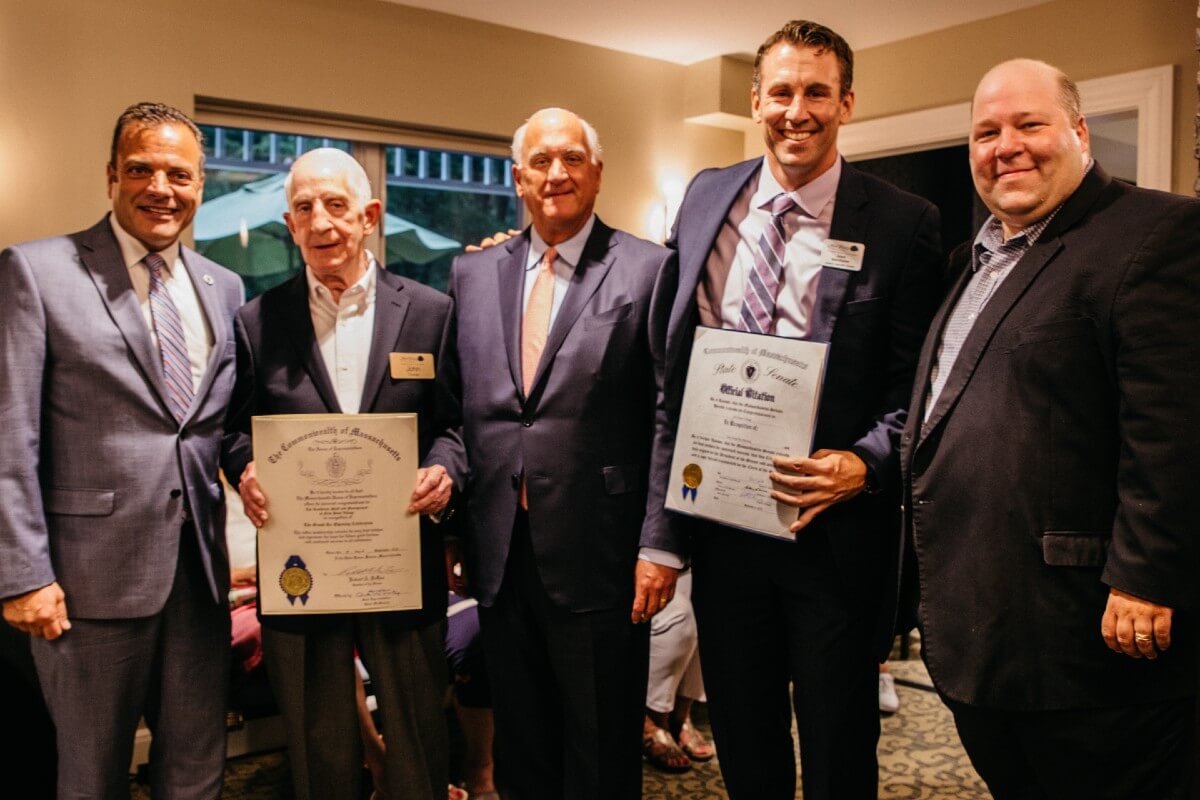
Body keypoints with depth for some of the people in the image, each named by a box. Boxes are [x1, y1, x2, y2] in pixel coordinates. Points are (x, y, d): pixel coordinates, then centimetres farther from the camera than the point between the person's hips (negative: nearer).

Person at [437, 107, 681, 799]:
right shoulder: (472, 274, 10)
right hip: (499, 556, 4)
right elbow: (454, 407, 12)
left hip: (598, 557, -4)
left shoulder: (650, 270, -3)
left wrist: (662, 547, -11)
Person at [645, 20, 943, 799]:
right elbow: (673, 362, 9)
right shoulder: (706, 198, 5)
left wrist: (863, 465, -21)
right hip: (720, 522, 4)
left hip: (836, 530, -3)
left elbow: (918, 386, -3)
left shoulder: (903, 224, -7)